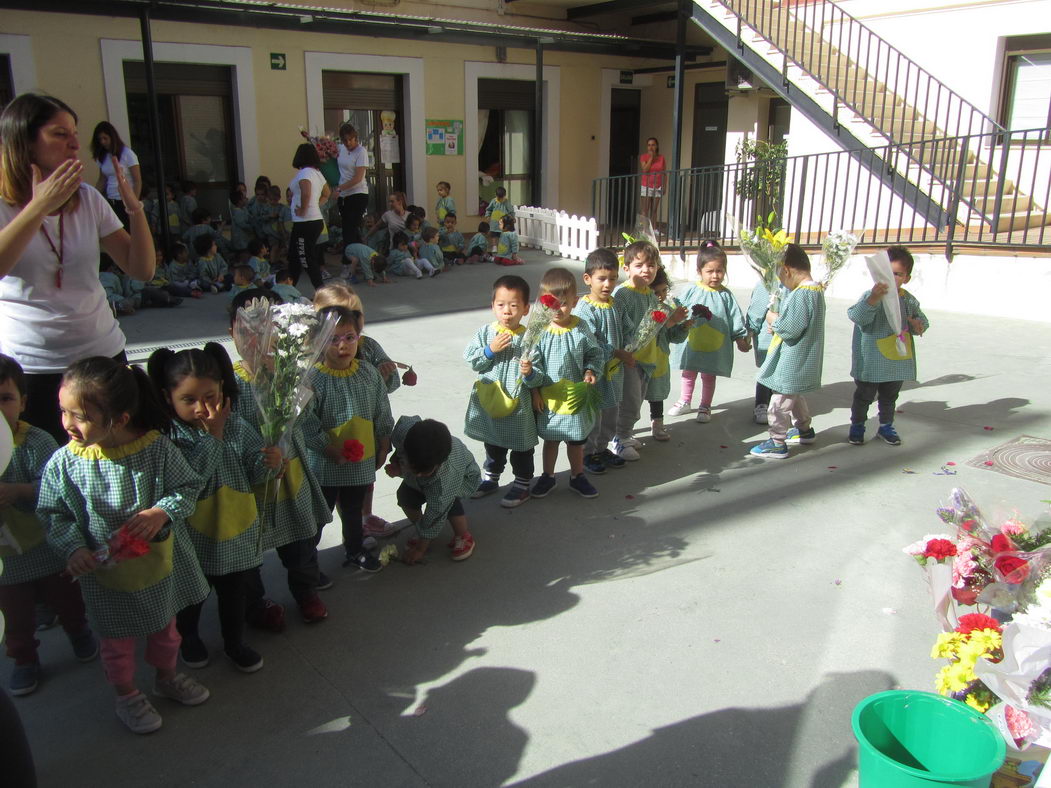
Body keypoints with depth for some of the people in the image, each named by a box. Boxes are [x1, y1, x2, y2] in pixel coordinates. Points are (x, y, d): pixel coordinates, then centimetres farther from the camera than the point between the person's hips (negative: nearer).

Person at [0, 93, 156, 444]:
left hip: (103, 353, 3)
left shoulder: (88, 199, 5)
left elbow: (143, 270, 2)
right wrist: (40, 206, -26)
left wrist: (135, 208, -11)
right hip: (29, 367, -3)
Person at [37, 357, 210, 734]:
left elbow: (188, 487, -11)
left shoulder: (157, 448, -20)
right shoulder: (63, 463, -18)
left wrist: (163, 511, -28)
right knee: (118, 641, 19)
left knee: (165, 627, 25)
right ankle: (127, 696, 46)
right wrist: (74, 548, -24)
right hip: (107, 576, -1)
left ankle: (167, 677, 53)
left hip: (161, 563, 1)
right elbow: (54, 515, -9)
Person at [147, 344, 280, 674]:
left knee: (233, 590, 21)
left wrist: (269, 462, -26)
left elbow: (252, 472, -4)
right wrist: (214, 434, -30)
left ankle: (234, 641, 44)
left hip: (236, 528, 3)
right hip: (193, 535, -3)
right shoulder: (169, 435, -21)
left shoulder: (236, 426, -9)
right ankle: (187, 637, 48)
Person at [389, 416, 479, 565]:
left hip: (463, 476, -5)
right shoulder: (404, 428, -41)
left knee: (447, 502, -31)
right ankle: (422, 534, 7)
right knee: (405, 495, -17)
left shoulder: (445, 477, -47)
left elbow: (435, 515, -34)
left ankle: (463, 537, -3)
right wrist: (396, 462, -17)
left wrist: (420, 549, -22)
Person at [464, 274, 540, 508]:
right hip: (489, 400, 3)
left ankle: (522, 484, 30)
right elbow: (471, 361, -8)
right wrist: (490, 350, -20)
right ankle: (490, 478, 42)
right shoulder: (485, 333, -5)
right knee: (493, 444, 23)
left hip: (518, 403, -3)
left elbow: (536, 380, -12)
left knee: (521, 446, 12)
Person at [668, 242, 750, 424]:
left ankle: (705, 407, 29)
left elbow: (735, 317, 0)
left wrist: (741, 337, 0)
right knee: (688, 374, 18)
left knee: (709, 376, 14)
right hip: (691, 343, 1)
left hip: (715, 347, -1)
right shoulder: (692, 291, -8)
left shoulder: (725, 295, -5)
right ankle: (684, 402, 36)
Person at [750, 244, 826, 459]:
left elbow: (792, 328, -29)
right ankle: (804, 430, 43)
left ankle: (777, 443, 5)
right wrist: (780, 321, 4)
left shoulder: (801, 294, -24)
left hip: (793, 359, -11)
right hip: (801, 359, 11)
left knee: (781, 401, -2)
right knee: (795, 395, 27)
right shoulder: (816, 290, 8)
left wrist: (775, 320, -12)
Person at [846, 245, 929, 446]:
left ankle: (886, 426, 35)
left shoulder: (909, 300, 3)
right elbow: (858, 316, -32)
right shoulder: (871, 296, -16)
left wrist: (919, 325, -7)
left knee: (889, 397, 20)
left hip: (898, 361, 5)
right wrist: (874, 298, -47)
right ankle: (857, 426, 25)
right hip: (871, 363, -5)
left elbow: (921, 318, 17)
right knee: (864, 396, 10)